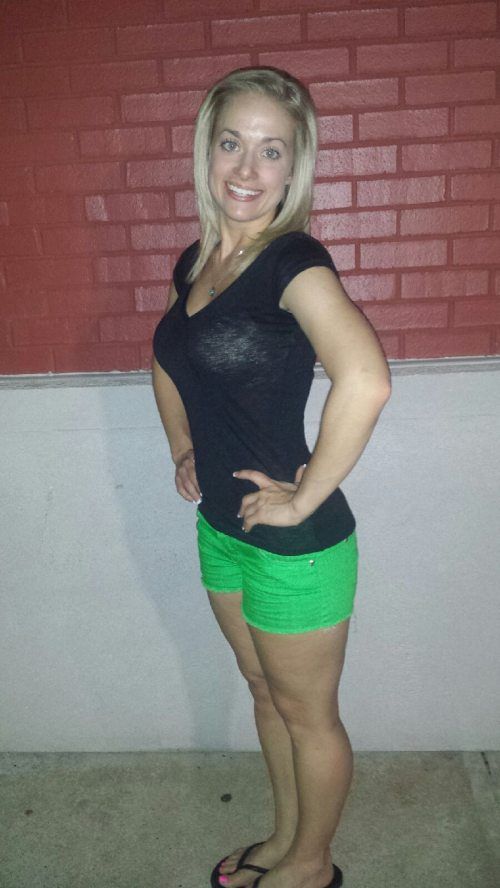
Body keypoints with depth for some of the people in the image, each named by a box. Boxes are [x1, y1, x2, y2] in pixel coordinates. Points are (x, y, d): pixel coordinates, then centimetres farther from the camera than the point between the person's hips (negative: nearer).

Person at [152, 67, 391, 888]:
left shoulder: (294, 261, -19)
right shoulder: (197, 261, 5)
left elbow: (366, 380, -37)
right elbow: (170, 361, 24)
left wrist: (305, 497, -26)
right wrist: (183, 450, 14)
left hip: (293, 544, -8)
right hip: (221, 528, 8)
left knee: (307, 713, 15)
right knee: (266, 693, 25)